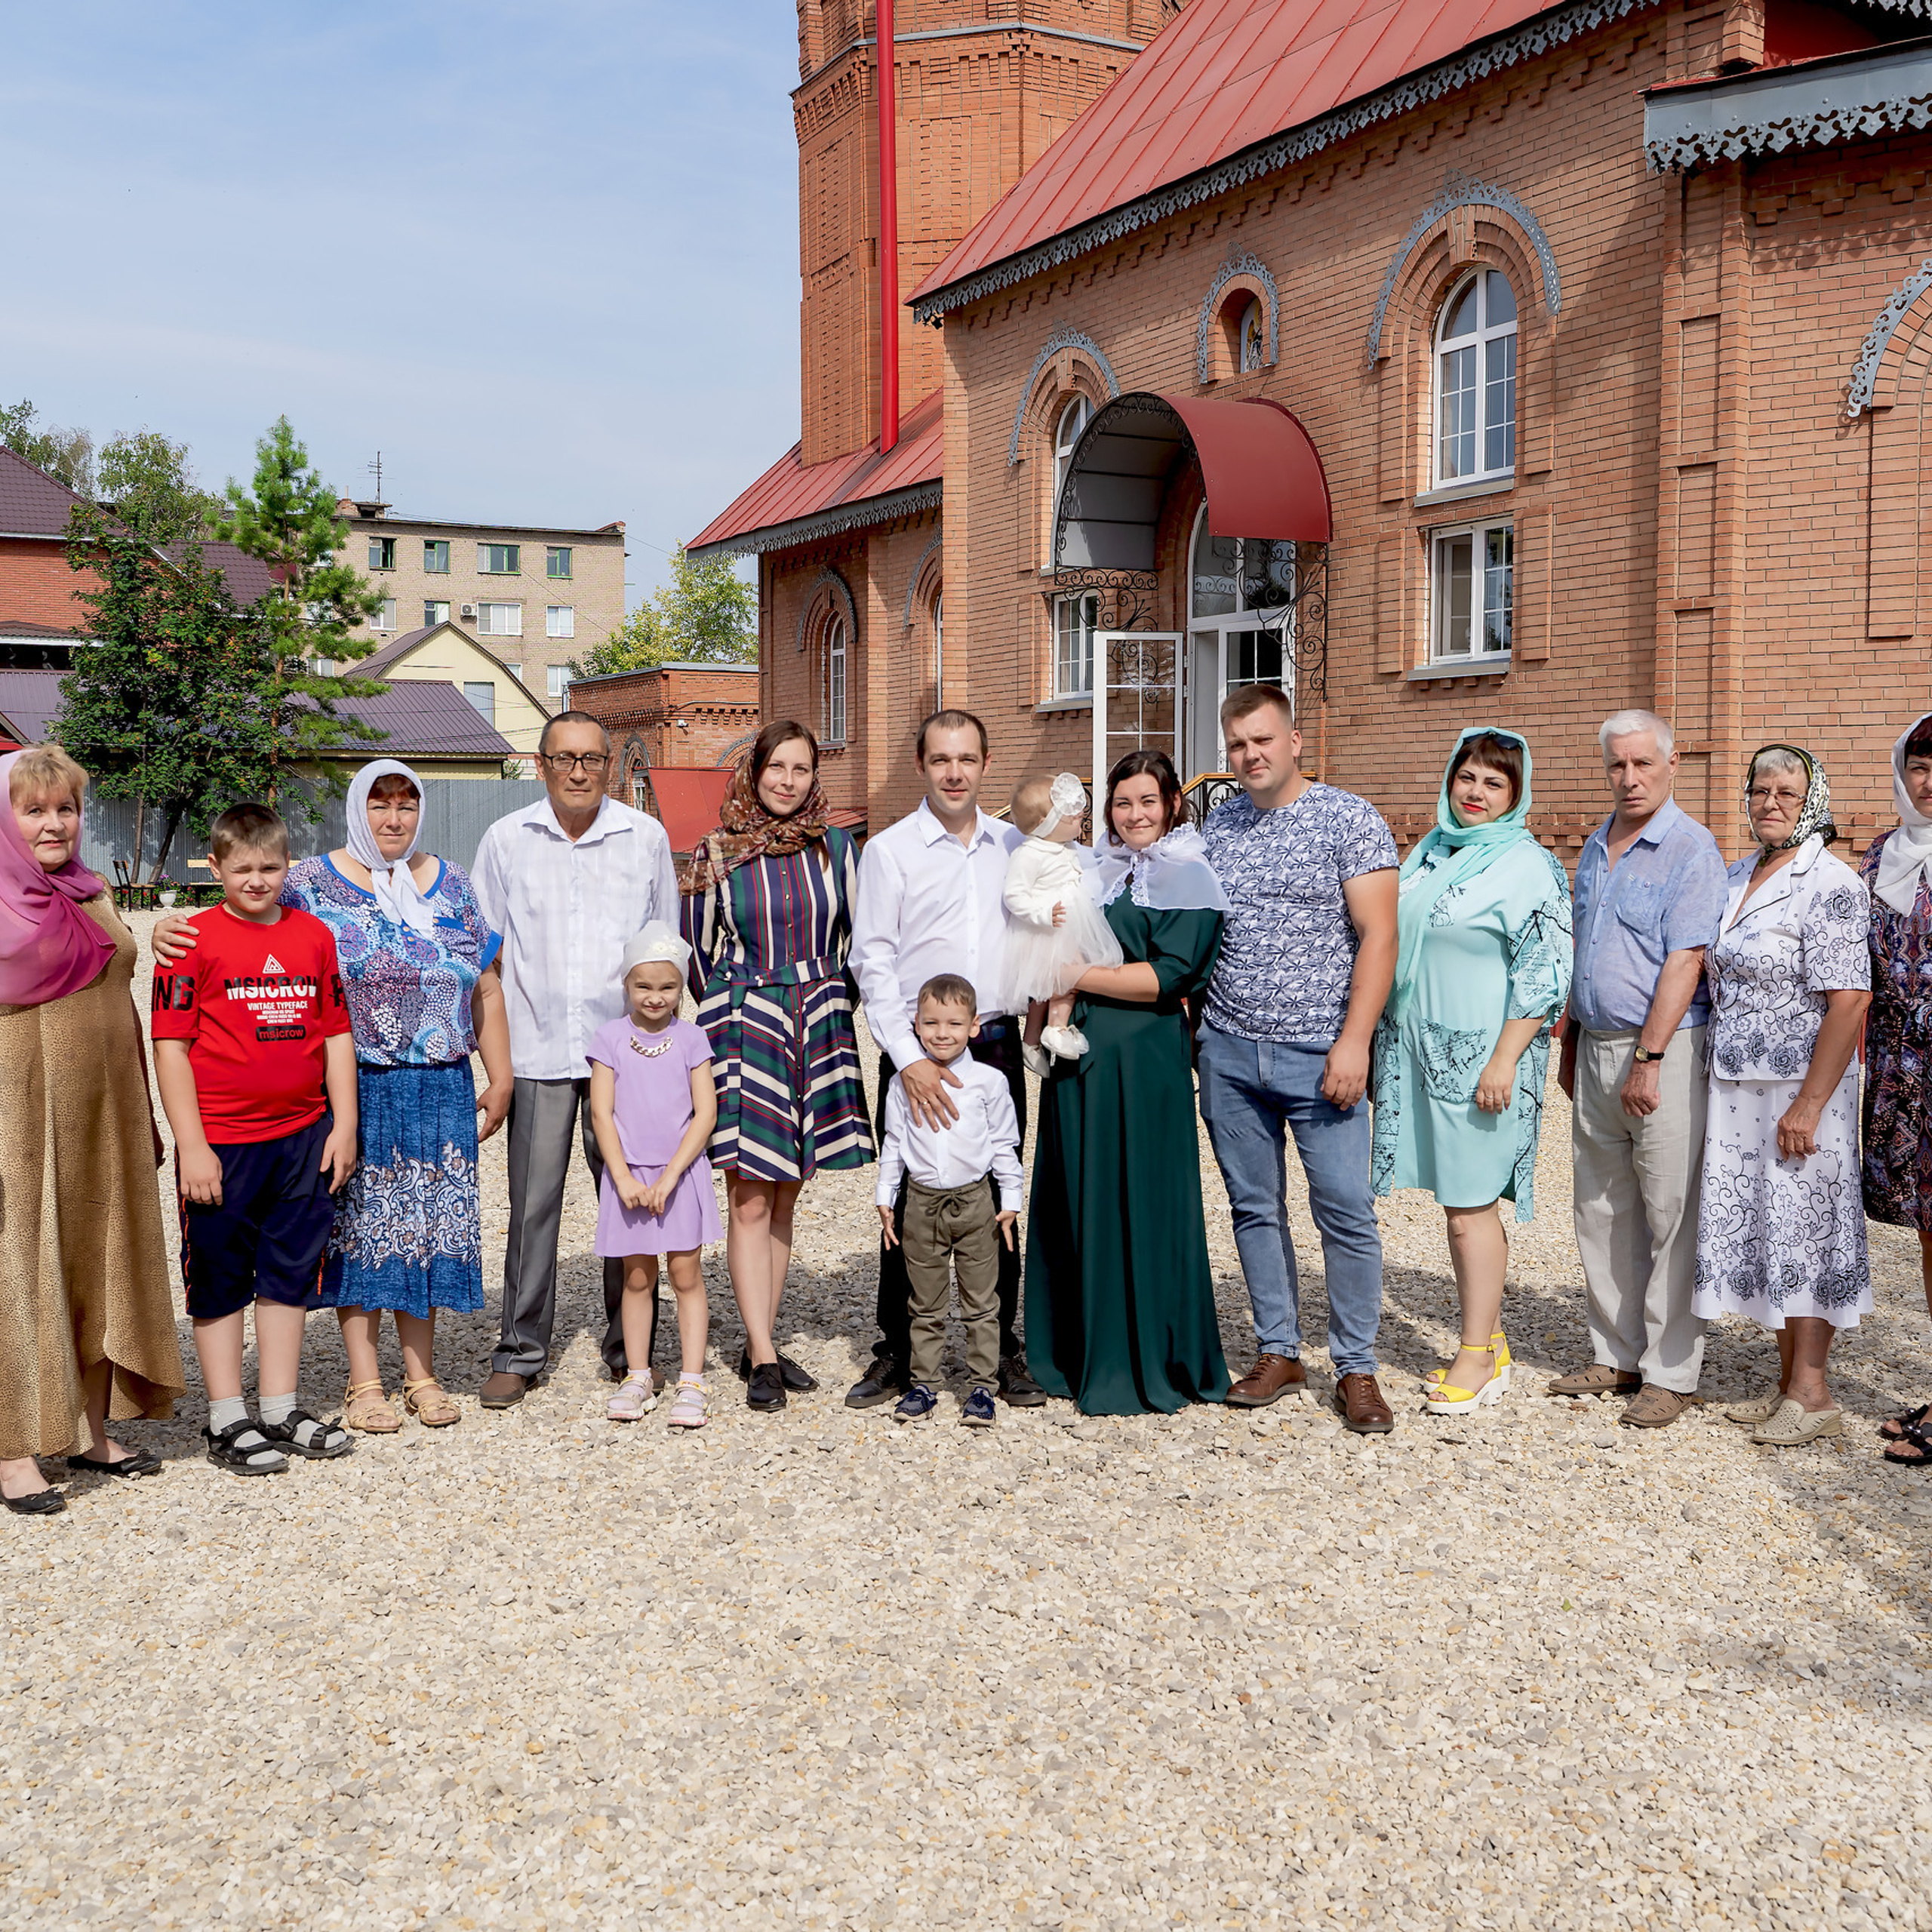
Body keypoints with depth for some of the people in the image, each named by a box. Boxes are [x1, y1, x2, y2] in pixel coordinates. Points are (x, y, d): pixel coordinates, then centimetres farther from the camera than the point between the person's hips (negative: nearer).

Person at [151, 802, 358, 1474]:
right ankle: (227, 1422, 17)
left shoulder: (313, 935, 6)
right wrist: (191, 1144, -12)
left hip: (302, 1137, 5)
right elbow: (170, 1044, -9)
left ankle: (280, 1410, 26)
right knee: (219, 1279, 6)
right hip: (221, 1144, -4)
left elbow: (336, 1033, 10)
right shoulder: (192, 940, -7)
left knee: (289, 1272, 13)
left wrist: (343, 1124, 5)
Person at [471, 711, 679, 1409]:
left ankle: (630, 1349, 17)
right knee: (533, 1204, 2)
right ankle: (521, 1351, 14)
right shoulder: (506, 840, 6)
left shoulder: (645, 838, 5)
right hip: (537, 1052, 0)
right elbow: (486, 952, 10)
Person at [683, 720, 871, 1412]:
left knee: (785, 1198, 9)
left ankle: (760, 1346, 18)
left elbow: (856, 939, 12)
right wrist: (734, 1017, 10)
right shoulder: (719, 852, 0)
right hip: (743, 1030, -2)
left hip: (818, 1030, 3)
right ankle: (763, 1358, 0)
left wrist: (827, 1009, 10)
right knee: (749, 1199, -4)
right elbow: (699, 950, 7)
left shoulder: (836, 848, 5)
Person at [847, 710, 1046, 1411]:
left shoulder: (1014, 846, 11)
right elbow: (872, 962, -6)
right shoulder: (889, 850, -1)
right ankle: (896, 1353, 14)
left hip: (997, 1045, 3)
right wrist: (911, 1058, -14)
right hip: (915, 1048, -3)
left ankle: (1004, 1350, 19)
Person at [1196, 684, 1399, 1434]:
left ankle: (1357, 1368, 8)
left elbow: (1378, 935, -10)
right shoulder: (1217, 826, 10)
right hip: (1228, 1051, 5)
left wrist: (1353, 1042, -17)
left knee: (1346, 1210, -4)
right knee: (1254, 1206, 10)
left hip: (1318, 1054, -4)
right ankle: (1278, 1352, 21)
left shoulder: (1349, 819, -4)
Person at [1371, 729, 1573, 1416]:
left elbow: (1542, 975, -13)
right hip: (1420, 1049, 7)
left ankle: (1477, 1359, 5)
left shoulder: (1528, 867, -8)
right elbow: (1393, 946, 22)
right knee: (1456, 1202, 10)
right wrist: (1382, 1041, 20)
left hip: (1481, 1055, -7)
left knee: (1472, 1205, -4)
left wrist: (1504, 1061, -19)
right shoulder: (1431, 853, 14)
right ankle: (1488, 1347, 19)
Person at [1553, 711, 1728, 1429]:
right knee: (1602, 1212, 12)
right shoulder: (1596, 848, 14)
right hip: (1598, 1049, 8)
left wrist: (1648, 1061, -20)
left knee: (1671, 1217, -2)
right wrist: (1571, 1041, 19)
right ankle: (1616, 1356, 22)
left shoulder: (1691, 850, -10)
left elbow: (1684, 963, -16)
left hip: (1666, 1049, -8)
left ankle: (1670, 1373, 6)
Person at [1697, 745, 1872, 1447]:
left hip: (1800, 1086, -7)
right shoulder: (1736, 877, 11)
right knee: (1758, 1227, 11)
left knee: (1802, 1227, -1)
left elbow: (1849, 1000, -18)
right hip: (1736, 1086, 7)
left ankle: (1811, 1394, 9)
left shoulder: (1831, 885, -13)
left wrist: (1809, 1103, -21)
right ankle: (1788, 1383, 22)